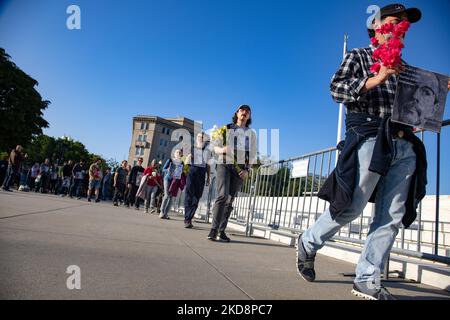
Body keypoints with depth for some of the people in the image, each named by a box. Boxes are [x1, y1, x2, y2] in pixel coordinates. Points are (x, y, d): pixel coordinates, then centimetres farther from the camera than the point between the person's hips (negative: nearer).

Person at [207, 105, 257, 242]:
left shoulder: (251, 134, 17)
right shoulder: (226, 129, 14)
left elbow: (253, 154, 11)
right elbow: (215, 147, 11)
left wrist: (247, 169, -5)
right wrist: (223, 149, -13)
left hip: (240, 168, 2)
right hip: (224, 164, -2)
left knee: (230, 200, -1)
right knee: (222, 195, -19)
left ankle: (222, 231, 2)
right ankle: (213, 229, -20)